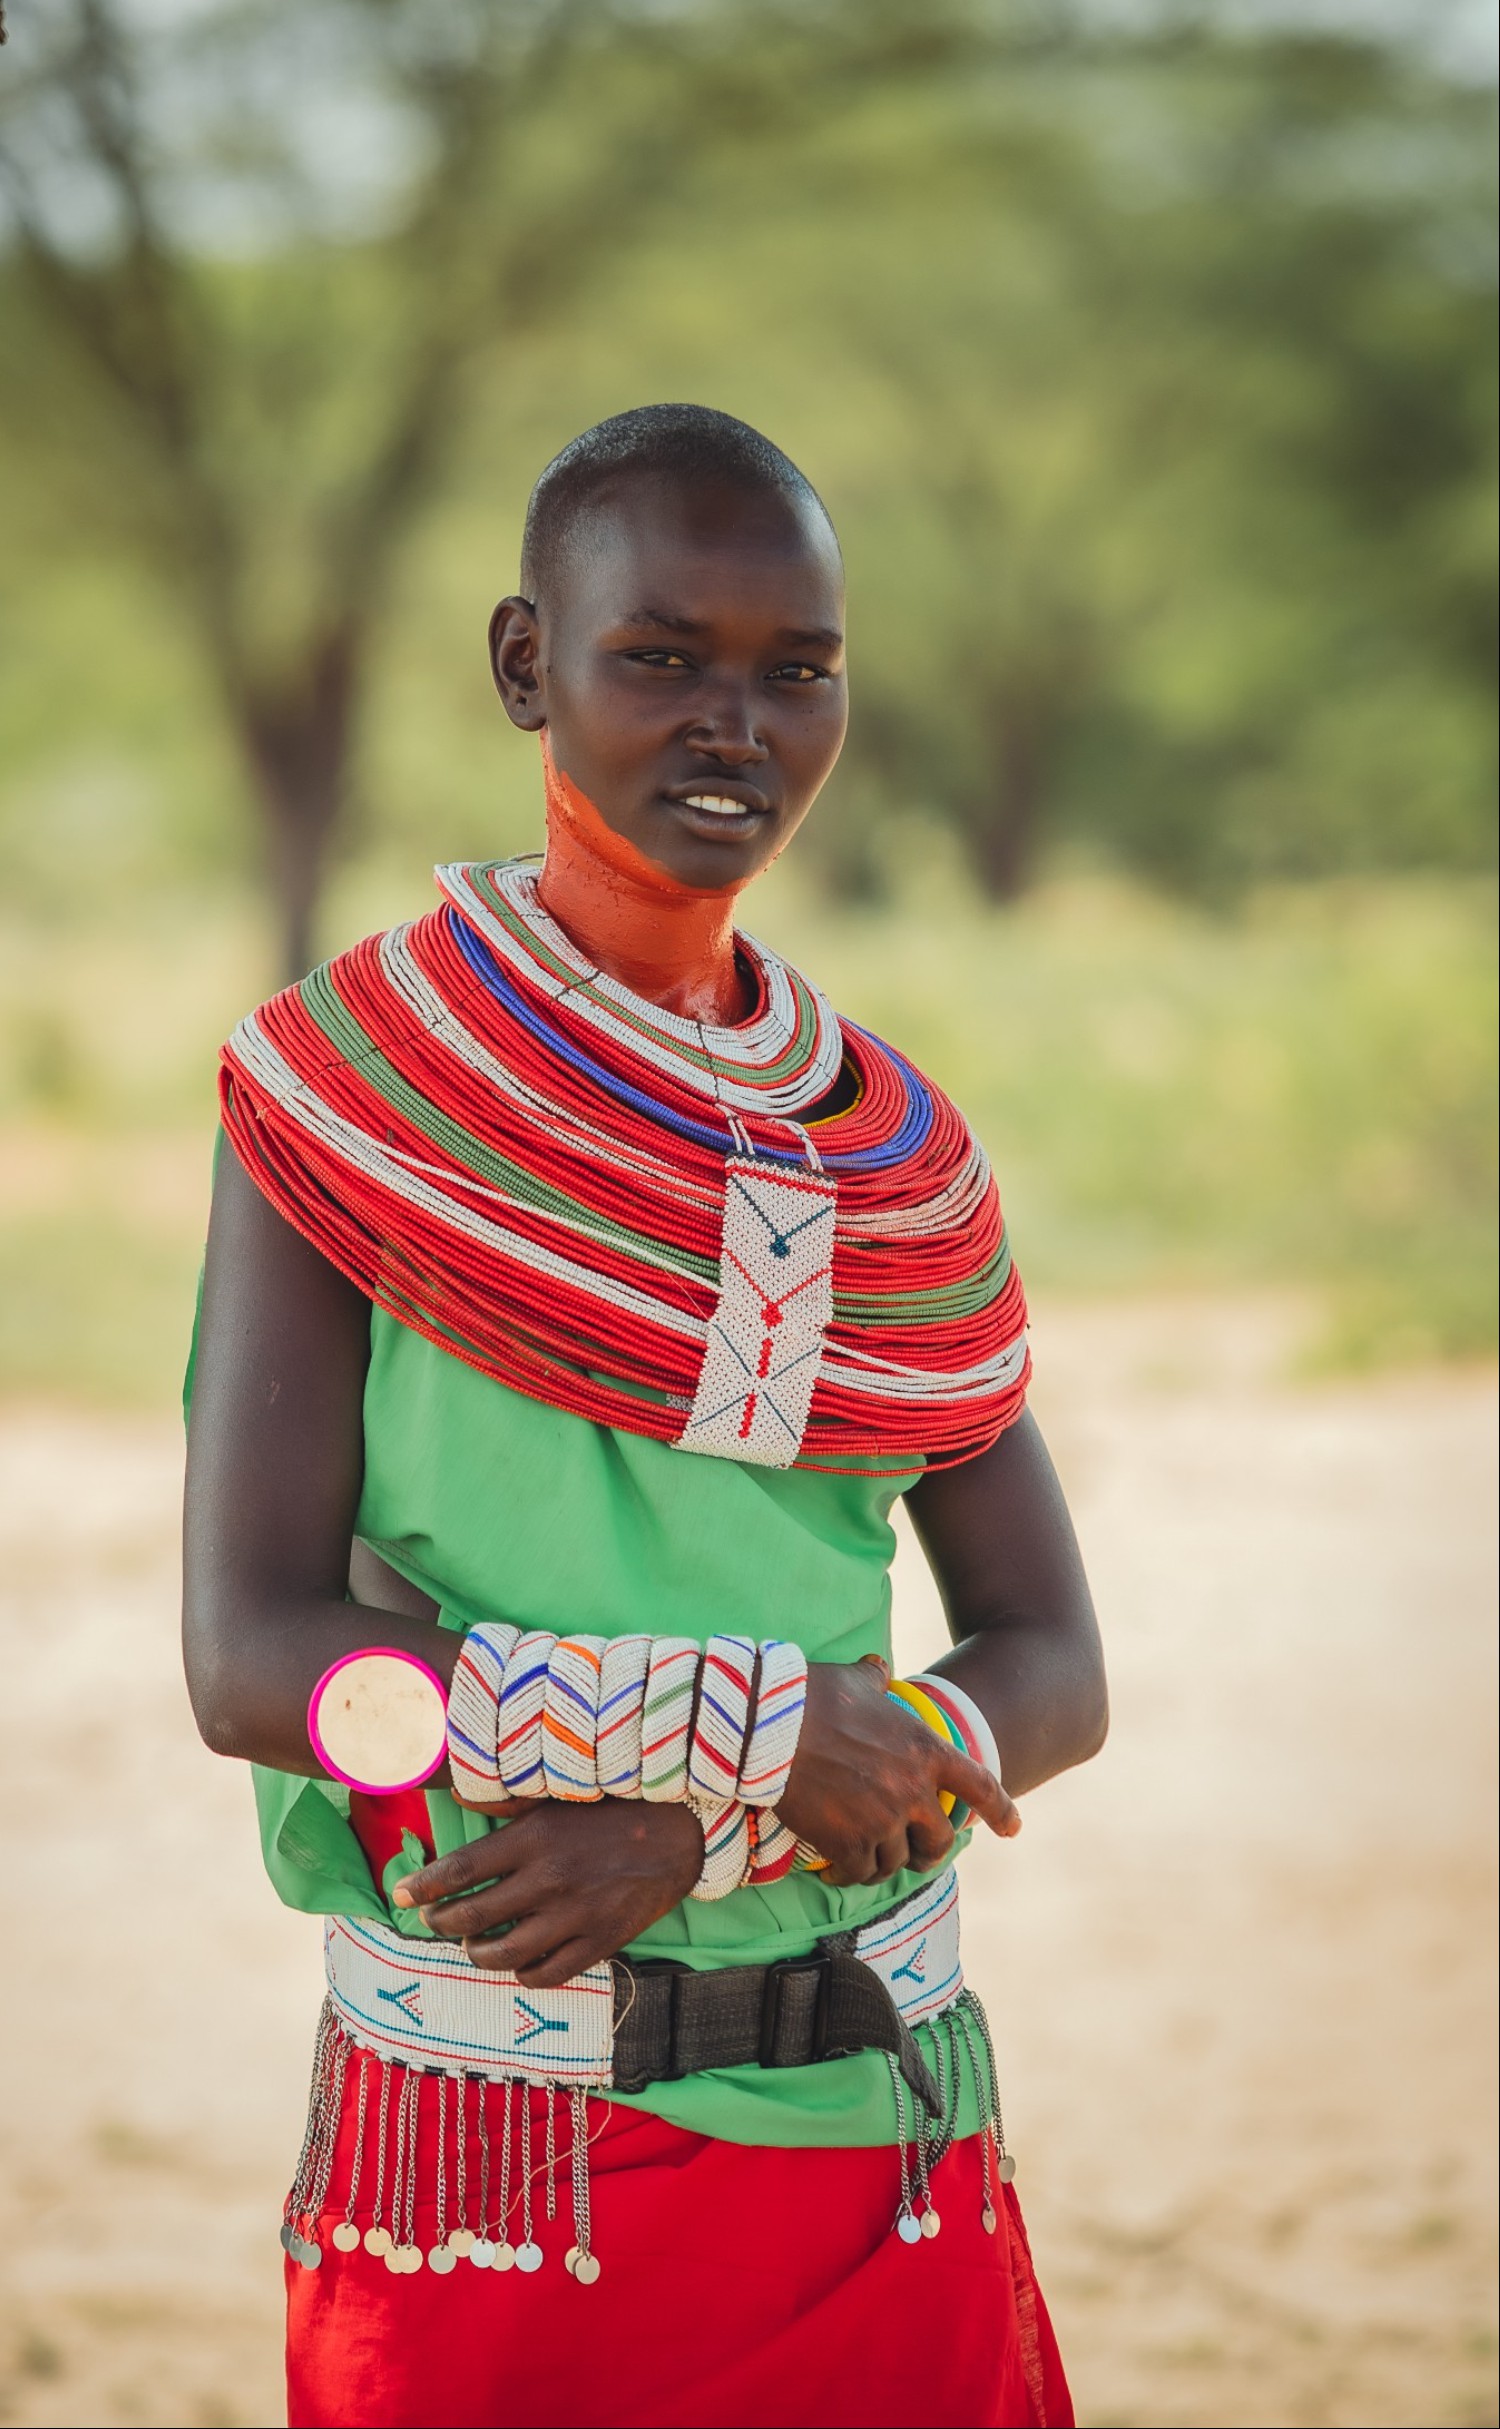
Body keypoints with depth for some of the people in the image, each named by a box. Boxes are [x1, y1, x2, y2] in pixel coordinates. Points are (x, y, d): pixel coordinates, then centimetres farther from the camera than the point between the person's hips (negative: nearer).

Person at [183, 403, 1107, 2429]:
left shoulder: (897, 1159, 7)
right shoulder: (348, 1093, -5)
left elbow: (1053, 1672, 4)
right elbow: (252, 1652, -13)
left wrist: (702, 1826, -13)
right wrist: (747, 1725, -18)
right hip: (488, 2152, -3)